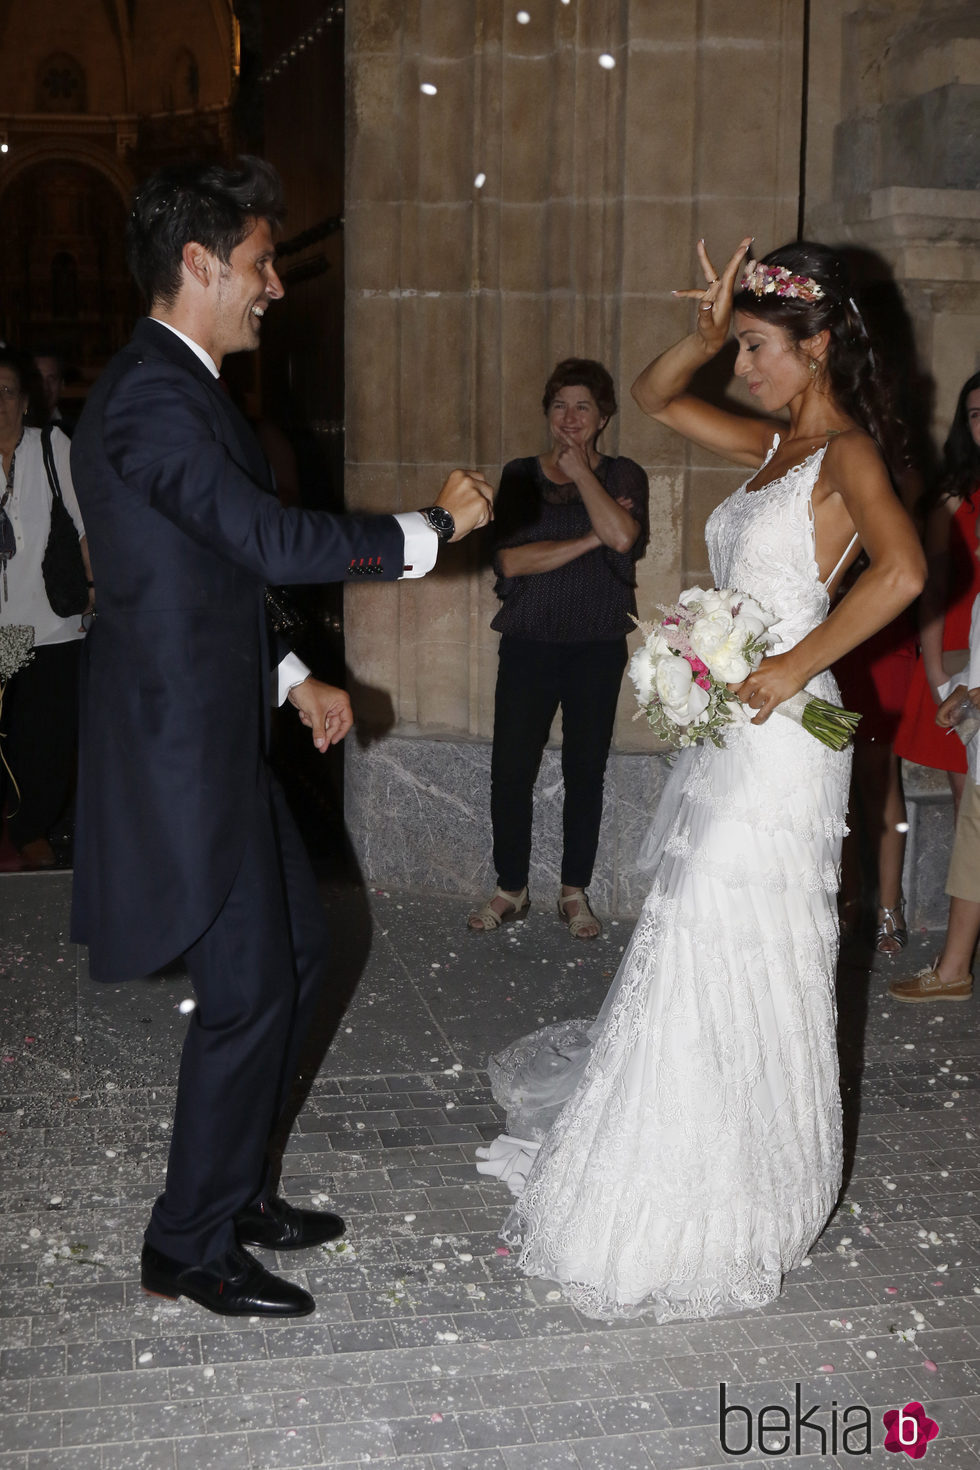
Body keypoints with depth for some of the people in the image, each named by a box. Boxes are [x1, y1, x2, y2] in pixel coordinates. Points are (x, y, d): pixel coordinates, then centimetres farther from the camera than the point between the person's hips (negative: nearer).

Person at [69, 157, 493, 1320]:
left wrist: (292, 678, 17)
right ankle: (190, 1246, 15)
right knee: (246, 992, -2)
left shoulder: (175, 387, 14)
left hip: (218, 737, 11)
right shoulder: (151, 399, -20)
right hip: (183, 751, -11)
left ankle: (235, 1190, 32)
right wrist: (434, 526, -19)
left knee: (296, 952, 17)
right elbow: (275, 541, -30)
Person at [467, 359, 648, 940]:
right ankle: (511, 888, 15)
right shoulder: (519, 477, 6)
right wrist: (591, 538, -12)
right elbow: (510, 560, -7)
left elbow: (622, 536, -16)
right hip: (529, 643, 0)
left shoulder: (623, 475, 5)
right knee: (511, 768, -1)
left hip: (598, 646, 0)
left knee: (586, 769, 6)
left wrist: (578, 467, -8)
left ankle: (575, 891, 20)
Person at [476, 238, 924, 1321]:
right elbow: (653, 397, 24)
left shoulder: (847, 452, -10)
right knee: (696, 952, 15)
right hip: (727, 733, 9)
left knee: (733, 959, -3)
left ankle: (718, 1220, 12)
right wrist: (705, 337, 5)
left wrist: (794, 667, -22)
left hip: (777, 739, -9)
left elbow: (902, 570, -27)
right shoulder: (774, 447, 15)